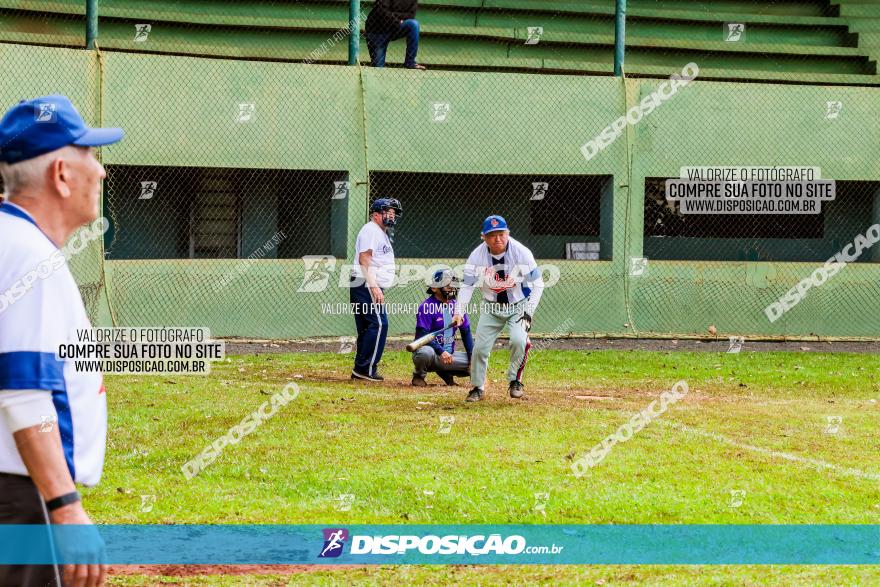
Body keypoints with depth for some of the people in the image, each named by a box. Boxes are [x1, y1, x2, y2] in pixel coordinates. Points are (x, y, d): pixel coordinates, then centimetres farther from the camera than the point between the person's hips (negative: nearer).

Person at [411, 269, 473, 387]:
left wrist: (472, 358, -2)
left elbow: (466, 333, 10)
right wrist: (441, 352, -32)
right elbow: (422, 336, -20)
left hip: (449, 355, 6)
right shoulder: (426, 307, -13)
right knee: (426, 352, -40)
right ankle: (419, 376, -5)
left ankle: (445, 372, 12)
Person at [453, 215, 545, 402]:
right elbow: (467, 286, -8)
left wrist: (528, 313, -20)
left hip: (519, 305, -2)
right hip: (491, 308, 2)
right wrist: (458, 312, -21)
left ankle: (515, 381, -5)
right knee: (480, 347, -3)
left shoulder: (522, 253, -21)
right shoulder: (477, 256, -15)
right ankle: (477, 388, 18)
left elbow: (538, 284, -13)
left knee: (519, 340, -26)